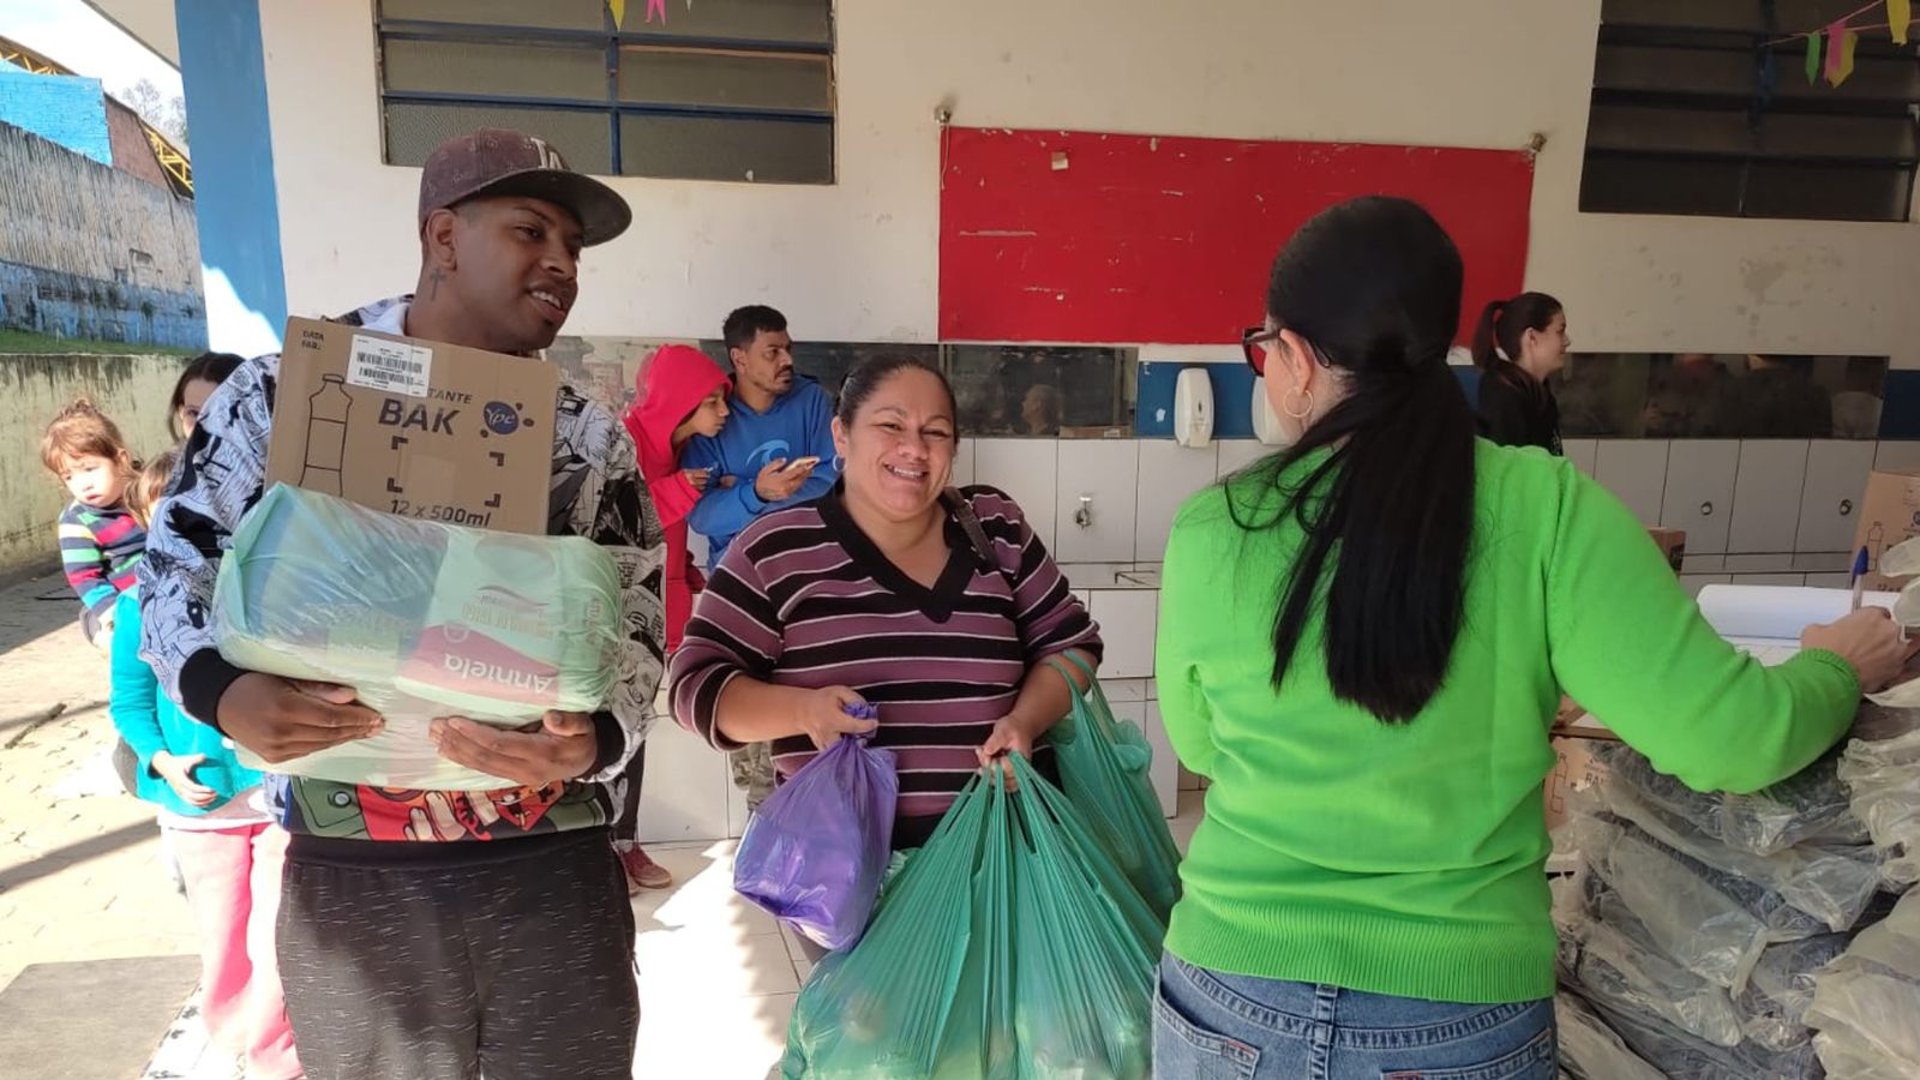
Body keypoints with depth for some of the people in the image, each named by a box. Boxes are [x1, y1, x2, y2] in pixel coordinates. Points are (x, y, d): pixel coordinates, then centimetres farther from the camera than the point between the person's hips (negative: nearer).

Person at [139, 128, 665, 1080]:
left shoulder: (592, 436, 1)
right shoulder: (282, 389, -1)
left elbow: (638, 620, -2)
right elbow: (178, 564, 6)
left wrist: (592, 738, -22)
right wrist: (219, 689, -15)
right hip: (350, 873, 0)